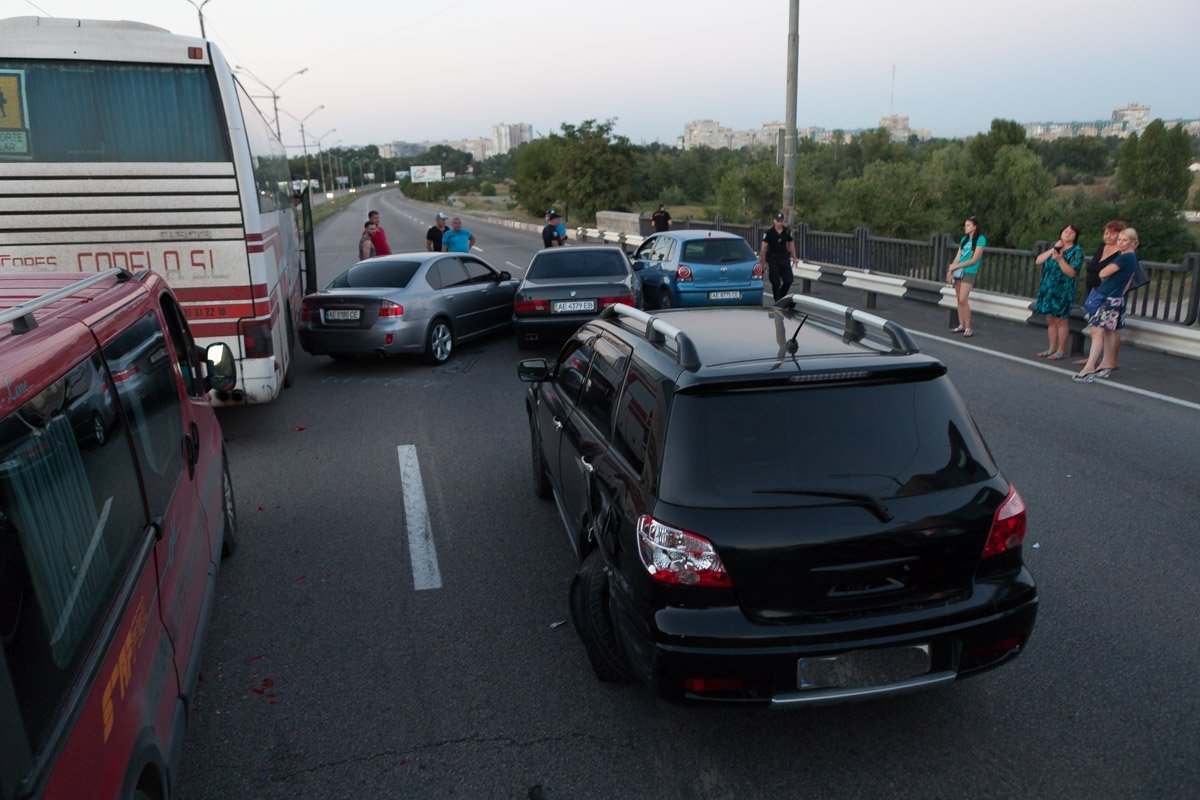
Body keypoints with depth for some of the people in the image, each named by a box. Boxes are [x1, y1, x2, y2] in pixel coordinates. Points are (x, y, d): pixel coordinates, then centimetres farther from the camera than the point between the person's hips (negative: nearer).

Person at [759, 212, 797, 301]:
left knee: (788, 280, 0)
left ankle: (781, 296, 22)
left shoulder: (787, 231, -1)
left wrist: (794, 258, 7)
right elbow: (763, 248, -9)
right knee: (775, 283, -1)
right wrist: (763, 262, -10)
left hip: (785, 258, 4)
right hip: (773, 260, -3)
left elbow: (791, 244, 10)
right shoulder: (769, 232, -12)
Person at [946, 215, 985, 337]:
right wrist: (950, 271, -1)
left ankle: (968, 328, -9)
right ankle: (961, 325, 12)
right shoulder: (964, 239, 14)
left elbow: (974, 259, -11)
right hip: (958, 271, 6)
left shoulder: (980, 239, -6)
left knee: (963, 300, -15)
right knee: (959, 300, 5)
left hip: (969, 272, -6)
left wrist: (955, 266, -10)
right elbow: (958, 257, 11)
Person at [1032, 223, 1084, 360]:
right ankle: (1052, 349, 20)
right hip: (1047, 288, 6)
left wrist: (1060, 259, -25)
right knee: (1050, 320, 10)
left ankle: (1061, 351, 6)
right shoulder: (1054, 246, 14)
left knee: (1060, 320, -2)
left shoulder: (1077, 251, -3)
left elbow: (1071, 273, -14)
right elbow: (1038, 261, 3)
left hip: (1062, 291, -6)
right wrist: (1053, 250, -6)